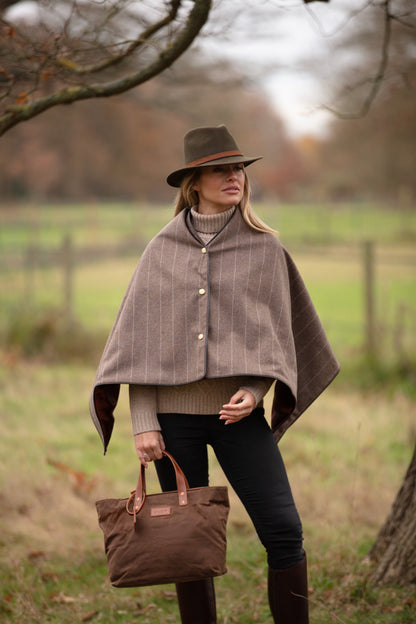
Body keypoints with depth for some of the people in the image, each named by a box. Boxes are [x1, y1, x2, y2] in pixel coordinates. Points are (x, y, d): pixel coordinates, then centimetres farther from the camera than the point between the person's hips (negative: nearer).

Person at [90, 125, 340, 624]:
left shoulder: (264, 248, 5)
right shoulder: (162, 250, 6)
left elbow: (276, 330, 5)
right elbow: (140, 338, 4)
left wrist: (254, 391, -14)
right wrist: (143, 424, -4)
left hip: (237, 413, 0)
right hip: (174, 414, 0)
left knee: (283, 531, -10)